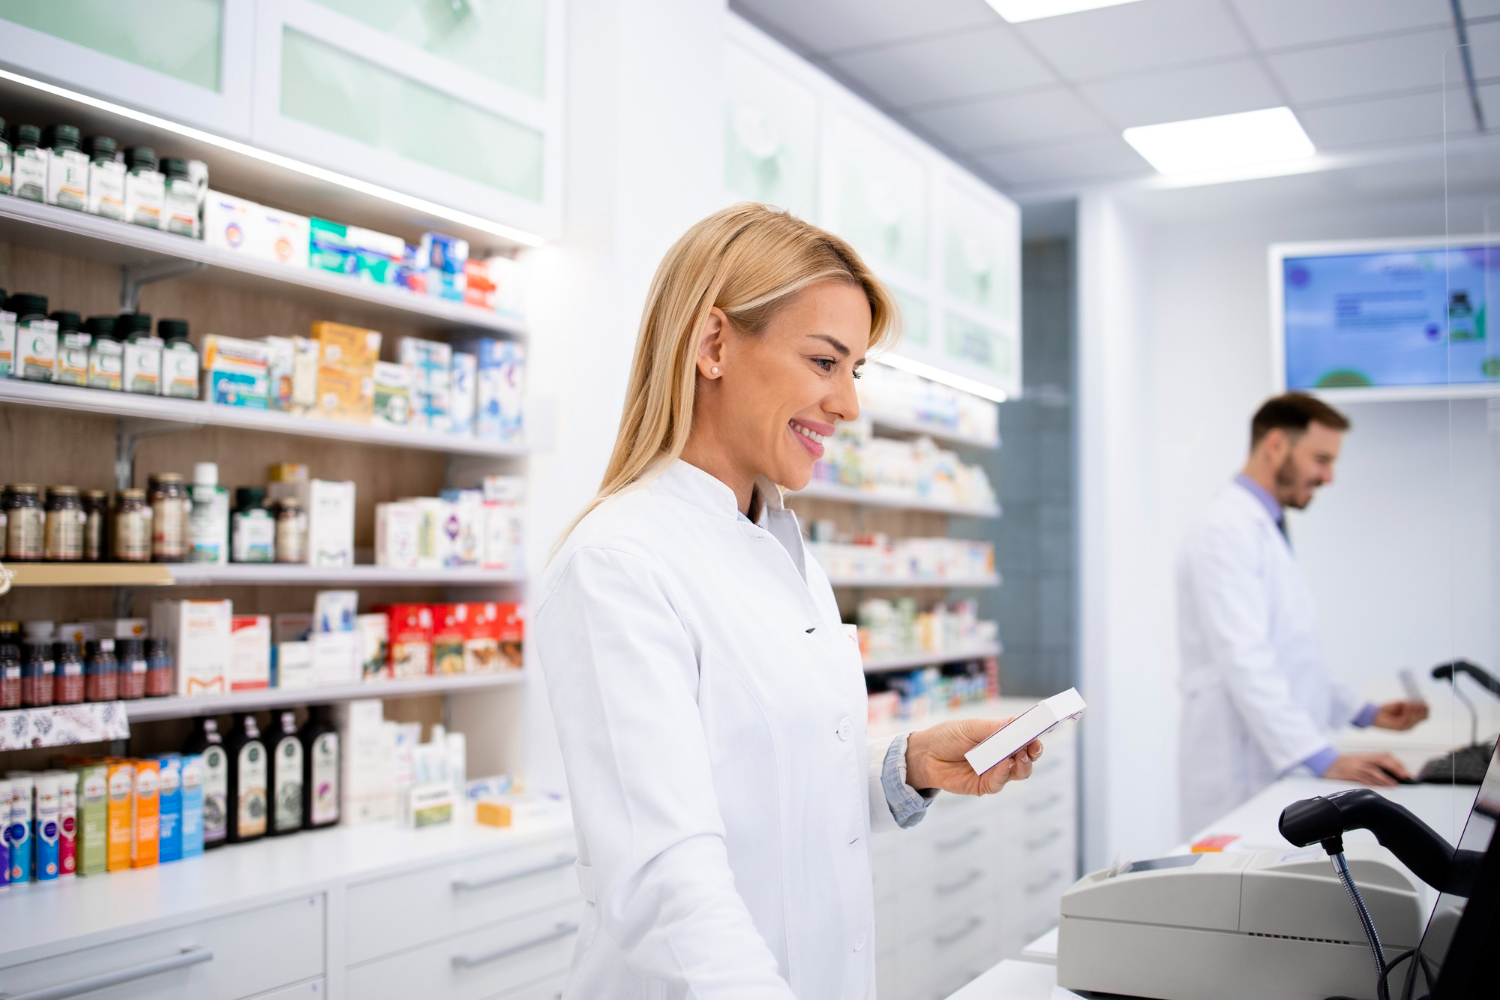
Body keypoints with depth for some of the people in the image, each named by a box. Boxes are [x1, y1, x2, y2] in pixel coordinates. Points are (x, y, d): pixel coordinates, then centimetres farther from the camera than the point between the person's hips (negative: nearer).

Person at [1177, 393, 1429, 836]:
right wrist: (1326, 760, -27)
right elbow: (1245, 661, -24)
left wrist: (1367, 713, 17)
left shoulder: (1267, 530, 17)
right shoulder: (1227, 530, -14)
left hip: (1282, 765, 9)